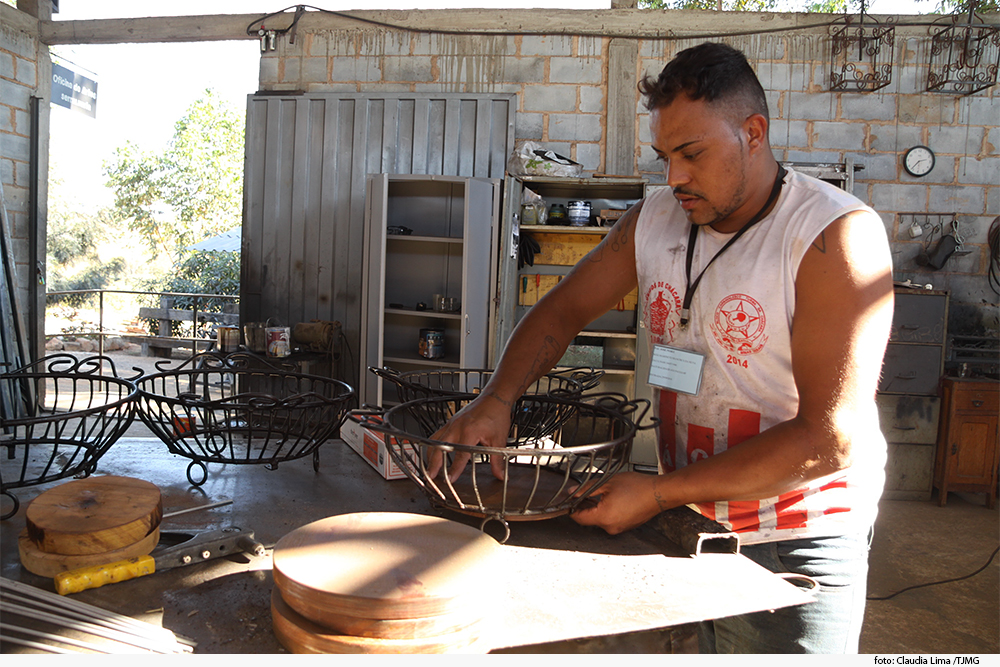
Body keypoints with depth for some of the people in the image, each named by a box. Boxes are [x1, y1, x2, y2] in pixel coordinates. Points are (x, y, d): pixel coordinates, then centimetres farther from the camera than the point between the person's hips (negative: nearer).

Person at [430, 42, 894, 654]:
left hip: (795, 547, -4)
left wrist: (661, 493, -22)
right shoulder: (655, 220, 0)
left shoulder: (836, 234, -18)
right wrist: (497, 399, -10)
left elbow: (830, 439, -22)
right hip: (686, 530, 5)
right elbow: (565, 309, 8)